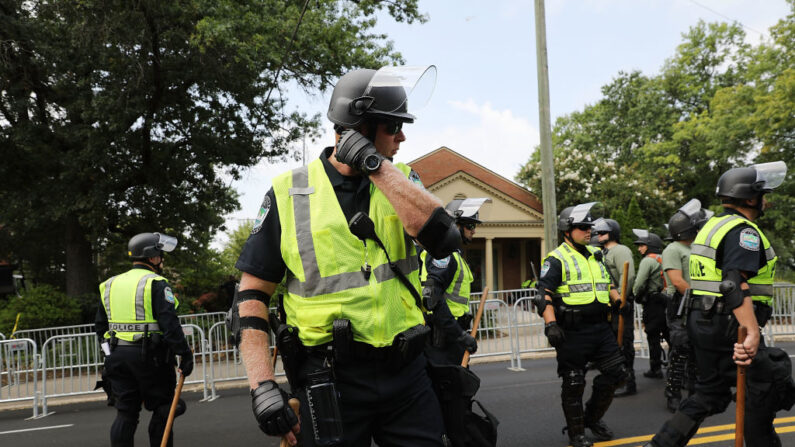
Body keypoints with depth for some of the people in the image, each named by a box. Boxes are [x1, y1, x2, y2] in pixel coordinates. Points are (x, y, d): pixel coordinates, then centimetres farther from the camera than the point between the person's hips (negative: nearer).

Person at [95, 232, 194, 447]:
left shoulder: (110, 285, 13)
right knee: (161, 410, 6)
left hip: (118, 356, 7)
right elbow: (169, 323, -18)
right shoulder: (156, 284, -10)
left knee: (125, 413, 12)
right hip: (150, 356, -6)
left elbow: (101, 325, 18)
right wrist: (185, 353, -15)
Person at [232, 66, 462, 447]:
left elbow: (445, 240, -15)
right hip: (331, 381, -2)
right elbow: (252, 294, 0)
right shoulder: (289, 193, -2)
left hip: (406, 373, 3)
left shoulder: (400, 182, 5)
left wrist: (375, 163, -16)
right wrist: (262, 384, -10)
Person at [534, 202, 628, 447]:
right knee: (573, 384, 3)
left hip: (600, 327, 7)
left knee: (616, 372, 9)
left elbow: (607, 283, 27)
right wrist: (550, 323, -25)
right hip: (572, 332, -7)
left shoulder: (596, 255, 16)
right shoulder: (556, 259, -7)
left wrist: (618, 301, 10)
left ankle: (593, 418, 29)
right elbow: (544, 294, -14)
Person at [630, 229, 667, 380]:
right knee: (669, 334, 12)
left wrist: (637, 296, 0)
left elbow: (639, 284, -17)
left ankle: (655, 369, 4)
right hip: (667, 301, 7)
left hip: (653, 304, -7)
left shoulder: (648, 261, -10)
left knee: (653, 337, 0)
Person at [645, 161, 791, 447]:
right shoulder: (744, 231, -14)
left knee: (710, 394, 16)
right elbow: (736, 284, -28)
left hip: (703, 323, 10)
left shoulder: (713, 226, 17)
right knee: (761, 395, 7)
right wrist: (752, 332, -35)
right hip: (729, 327, -9)